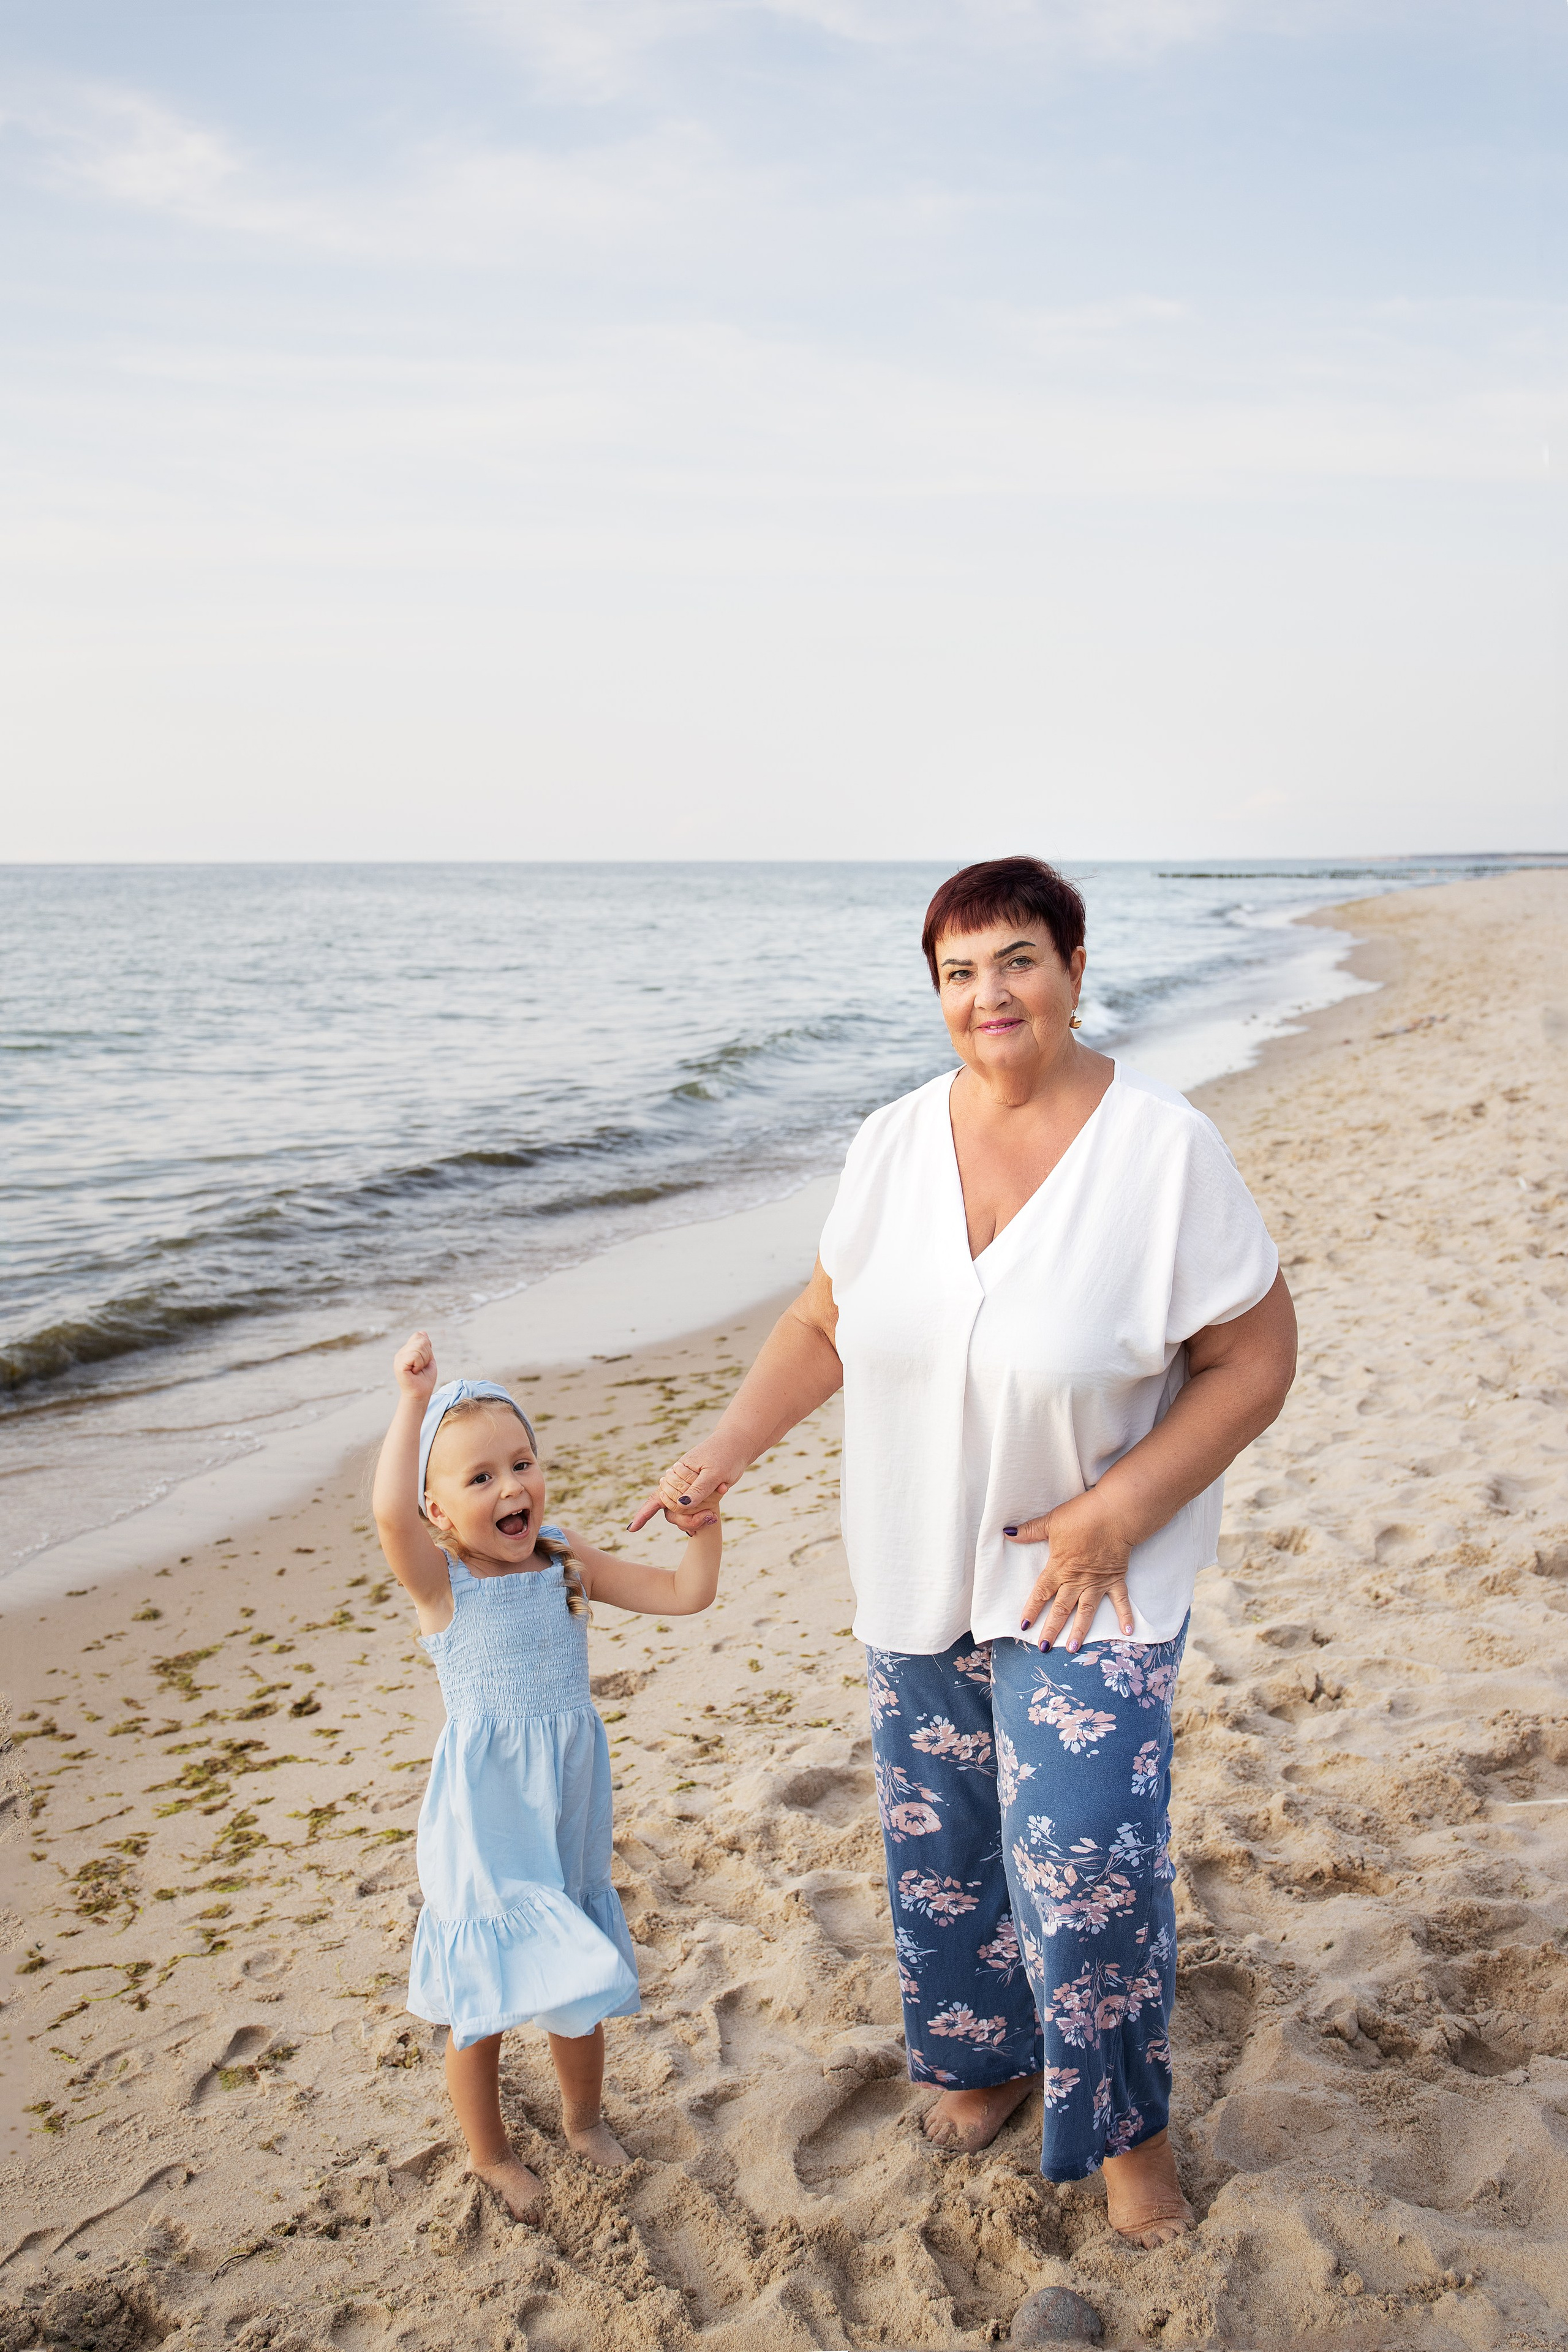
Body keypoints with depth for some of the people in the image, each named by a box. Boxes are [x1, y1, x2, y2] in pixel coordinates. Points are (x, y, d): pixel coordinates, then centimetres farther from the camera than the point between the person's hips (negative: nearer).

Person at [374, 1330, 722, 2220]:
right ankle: (490, 2150, 37)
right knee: (482, 2000, 12)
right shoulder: (441, 1582, -18)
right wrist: (415, 1402, -42)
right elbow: (391, 1513, -40)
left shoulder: (568, 1562, -4)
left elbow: (685, 1593, -2)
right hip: (486, 1827, -4)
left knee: (578, 1982, 21)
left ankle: (585, 2116, 47)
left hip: (568, 1817, 4)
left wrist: (704, 1522, -17)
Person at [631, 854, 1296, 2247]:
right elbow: (828, 1320, 8)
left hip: (1089, 1581, -4)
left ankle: (1126, 2125, 23)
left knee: (1088, 1866, -5)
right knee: (939, 1847, 17)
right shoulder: (897, 1144, -3)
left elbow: (1255, 1359, -12)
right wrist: (731, 1445, -6)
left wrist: (1115, 1515, -19)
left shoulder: (1165, 1149, -16)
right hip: (917, 1571, 5)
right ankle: (987, 2054, 44)